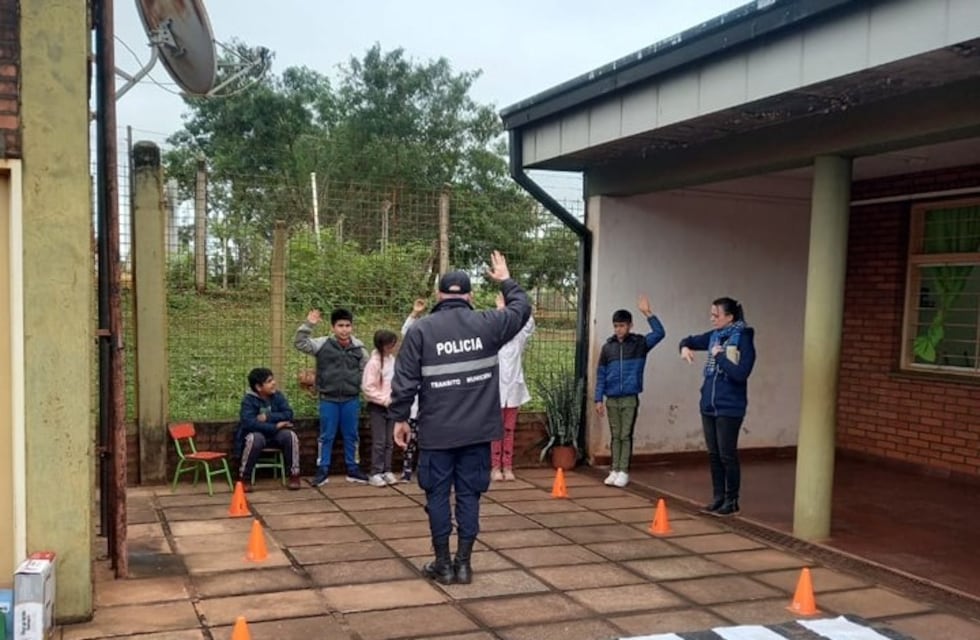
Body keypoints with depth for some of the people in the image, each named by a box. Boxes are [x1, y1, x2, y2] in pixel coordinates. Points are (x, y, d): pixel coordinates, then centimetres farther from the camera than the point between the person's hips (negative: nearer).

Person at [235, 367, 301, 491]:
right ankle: (244, 477, -19)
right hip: (256, 434, -3)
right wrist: (275, 426, -30)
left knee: (290, 435, -26)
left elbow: (288, 414, -12)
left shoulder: (278, 395, -3)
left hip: (275, 435, 3)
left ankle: (294, 475, -12)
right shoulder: (248, 399, -16)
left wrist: (268, 417, -24)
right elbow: (249, 422, -29)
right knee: (255, 439, -37)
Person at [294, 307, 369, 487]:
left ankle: (353, 469, 23)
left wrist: (358, 384, 2)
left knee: (351, 435, 12)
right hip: (328, 399, -2)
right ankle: (322, 470, 15)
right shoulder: (323, 344, -6)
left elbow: (365, 369, 12)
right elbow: (299, 343, -11)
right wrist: (308, 325, -20)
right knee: (326, 436, 6)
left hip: (351, 399, 2)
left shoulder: (358, 347, 0)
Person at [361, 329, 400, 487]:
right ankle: (375, 474, 4)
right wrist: (385, 400, -17)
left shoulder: (392, 359, 5)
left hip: (391, 406, 6)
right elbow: (367, 387, -16)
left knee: (388, 441, 10)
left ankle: (386, 471, 17)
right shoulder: (374, 362, -15)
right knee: (379, 442, -3)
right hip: (377, 407, -6)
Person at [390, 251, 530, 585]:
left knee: (438, 495, 8)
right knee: (469, 494, 9)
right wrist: (506, 281, 34)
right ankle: (463, 562, 14)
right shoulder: (487, 323, 0)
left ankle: (443, 564, 14)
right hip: (477, 431, 2)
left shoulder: (421, 329, -4)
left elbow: (405, 380, -4)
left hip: (436, 431, -2)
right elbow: (522, 309, 19)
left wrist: (400, 417, 7)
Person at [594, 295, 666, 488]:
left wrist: (647, 313, -22)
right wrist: (598, 399, 2)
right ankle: (614, 470, 15)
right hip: (611, 399, 2)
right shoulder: (607, 347, 5)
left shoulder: (639, 343, 0)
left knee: (626, 436, 2)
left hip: (630, 399, -2)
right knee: (615, 436, 9)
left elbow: (660, 333, -15)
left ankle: (624, 472, 9)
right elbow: (601, 375, 6)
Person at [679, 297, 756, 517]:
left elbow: (741, 373, -21)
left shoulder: (743, 339, -13)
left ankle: (731, 501, 14)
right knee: (714, 454, 12)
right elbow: (690, 340, 22)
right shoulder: (714, 335, 6)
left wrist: (720, 356, -19)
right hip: (708, 405, 7)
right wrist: (685, 348, 0)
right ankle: (718, 498, 23)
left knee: (727, 455, 1)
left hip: (729, 408, -7)